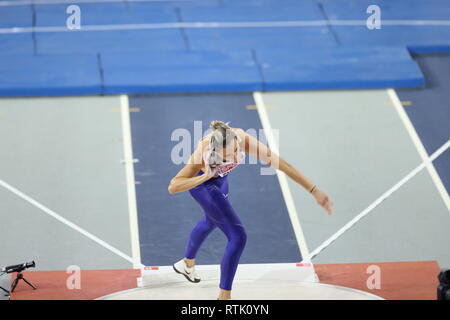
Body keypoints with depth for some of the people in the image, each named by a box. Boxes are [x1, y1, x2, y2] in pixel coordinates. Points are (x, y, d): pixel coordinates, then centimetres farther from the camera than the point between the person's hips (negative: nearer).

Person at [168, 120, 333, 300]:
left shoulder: (243, 140, -37)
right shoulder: (203, 154, -44)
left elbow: (279, 163, -37)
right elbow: (173, 188, -43)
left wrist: (314, 190, -40)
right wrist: (205, 176, -55)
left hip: (219, 178, 6)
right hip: (201, 182, -6)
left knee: (211, 222, 33)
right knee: (238, 236, -14)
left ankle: (187, 263, 62)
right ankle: (224, 296, 1)